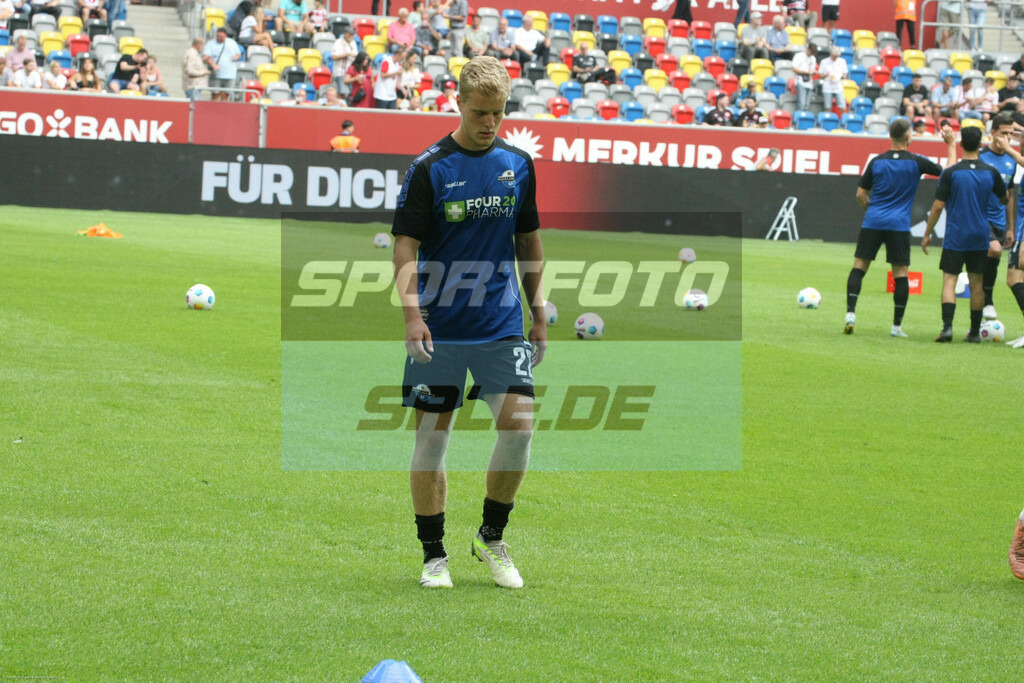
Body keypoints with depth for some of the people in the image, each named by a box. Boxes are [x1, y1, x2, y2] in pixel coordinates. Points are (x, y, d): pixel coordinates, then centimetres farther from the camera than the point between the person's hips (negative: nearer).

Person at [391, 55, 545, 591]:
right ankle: (434, 556, 11)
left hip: (502, 326, 3)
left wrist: (539, 317, 13)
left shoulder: (518, 164, 7)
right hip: (439, 330, -3)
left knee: (518, 426, -9)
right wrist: (412, 313, -19)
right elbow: (406, 246, -6)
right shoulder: (429, 168, -5)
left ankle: (492, 538, 10)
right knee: (431, 438, 1)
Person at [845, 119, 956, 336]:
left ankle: (851, 313, -8)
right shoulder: (916, 162, -3)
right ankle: (896, 325, 2)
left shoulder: (876, 162, 5)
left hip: (872, 222, 2)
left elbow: (861, 194, 9)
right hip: (899, 225, -2)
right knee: (901, 274, 4)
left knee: (859, 267, 7)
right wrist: (951, 144, 17)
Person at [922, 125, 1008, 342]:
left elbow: (938, 206, -8)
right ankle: (975, 331, 13)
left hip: (955, 237, -3)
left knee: (949, 281, -1)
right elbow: (1004, 200, 15)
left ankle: (947, 326, -17)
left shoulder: (950, 173, -10)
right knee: (976, 283, 10)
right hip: (980, 237, 3)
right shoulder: (991, 173, 0)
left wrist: (927, 235, 1)